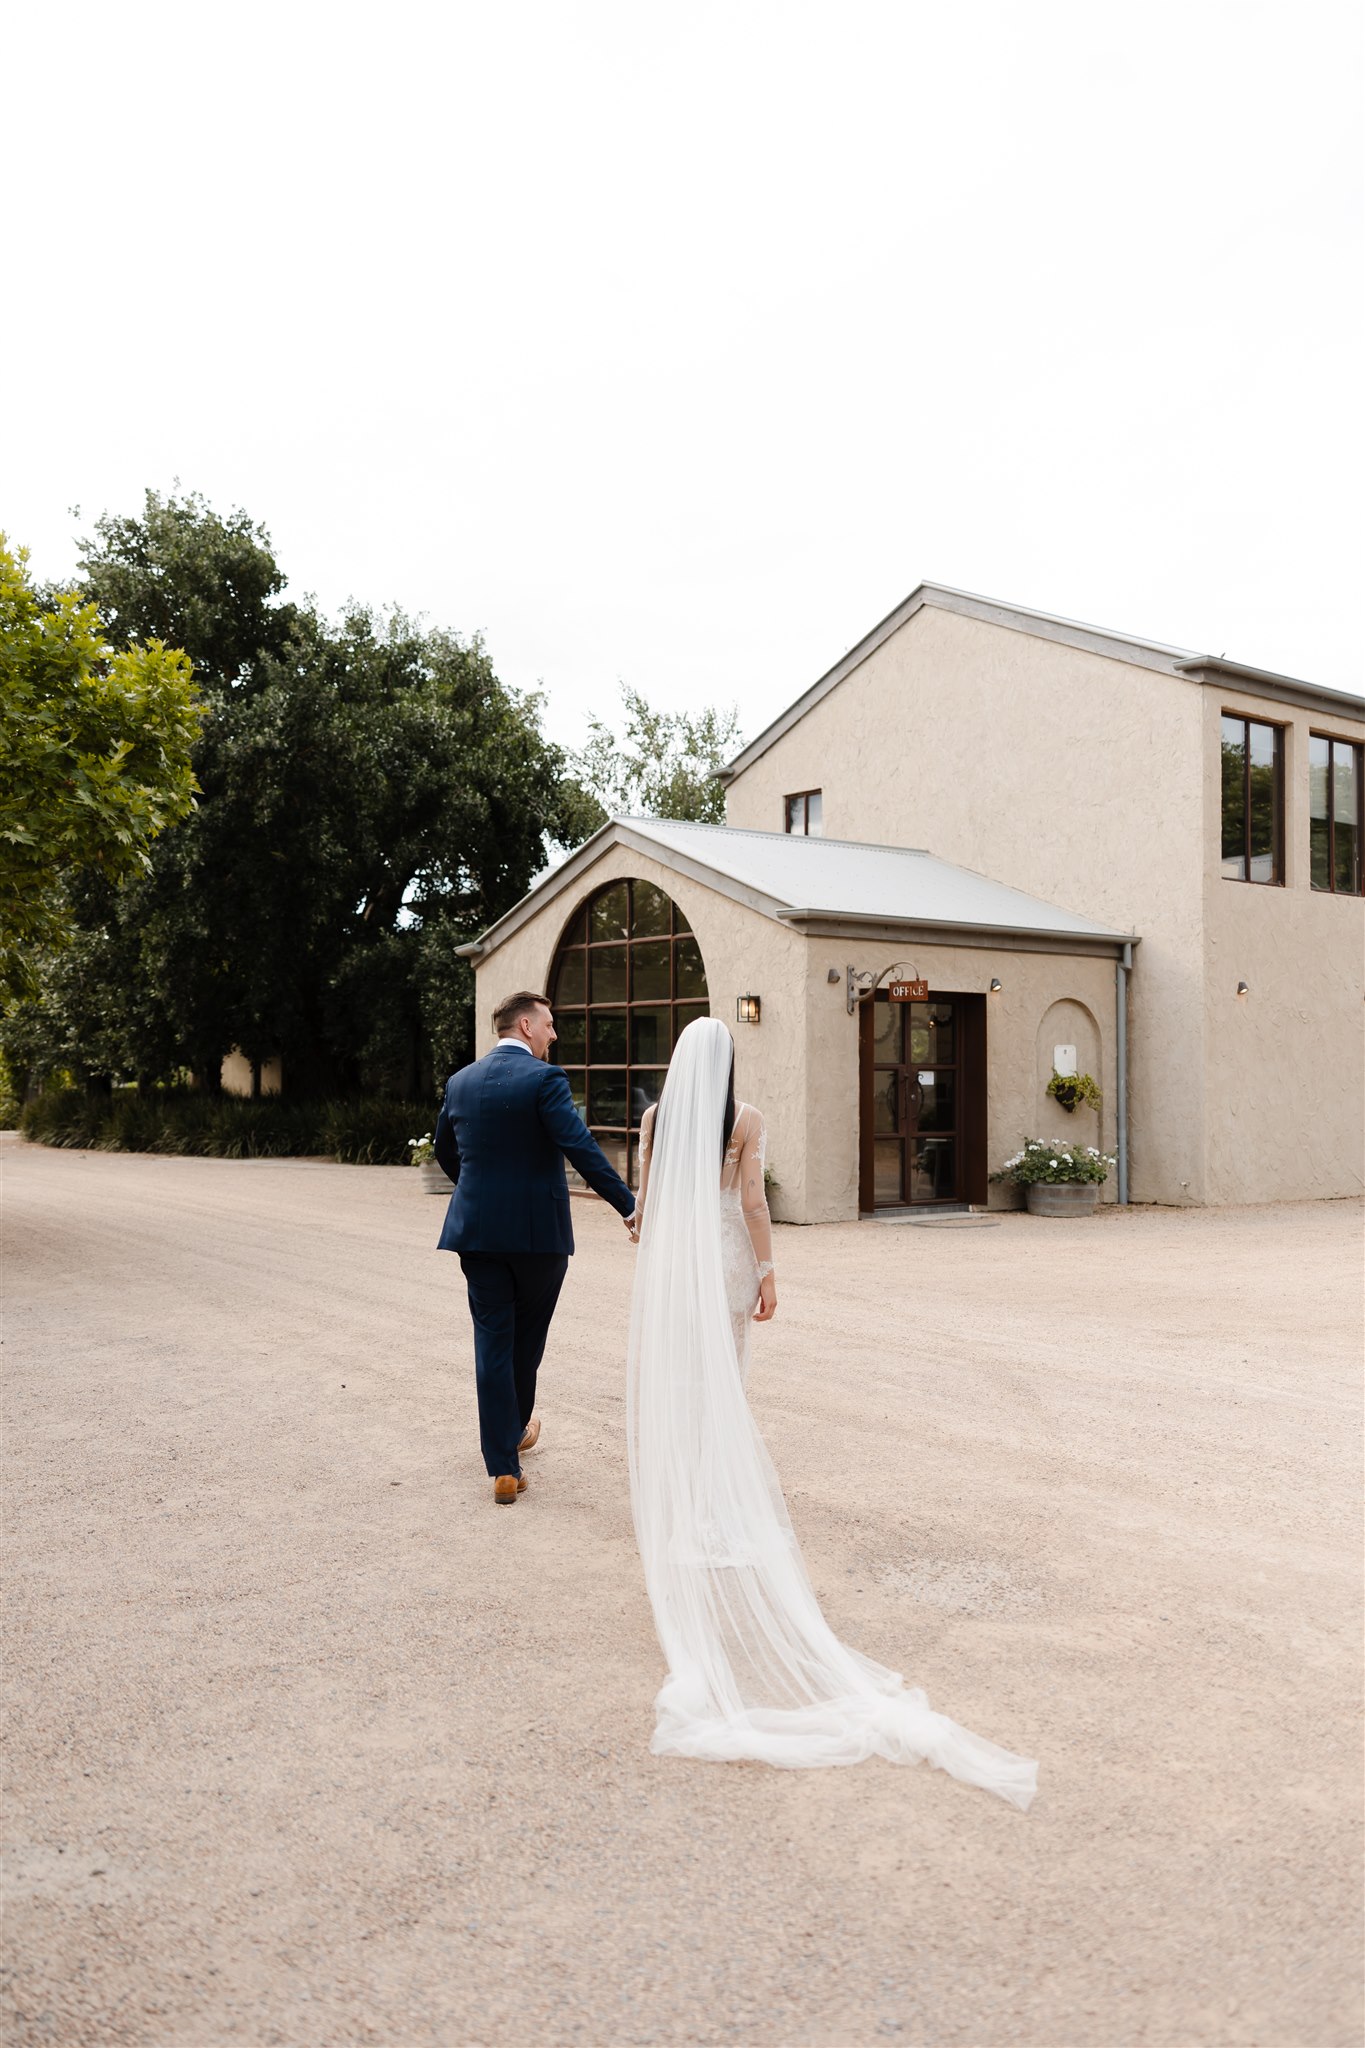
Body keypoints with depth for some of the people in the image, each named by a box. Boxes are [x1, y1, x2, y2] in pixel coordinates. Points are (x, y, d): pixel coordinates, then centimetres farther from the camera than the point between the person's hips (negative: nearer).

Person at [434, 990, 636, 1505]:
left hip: (476, 1230, 4)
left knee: (492, 1340, 5)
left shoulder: (460, 1082, 7)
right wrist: (629, 1207, -18)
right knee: (527, 1338, 17)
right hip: (538, 1230, -4)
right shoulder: (543, 1079, -12)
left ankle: (503, 1467, 3)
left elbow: (444, 1148, 21)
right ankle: (517, 1427, 38)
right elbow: (581, 1148, -20)